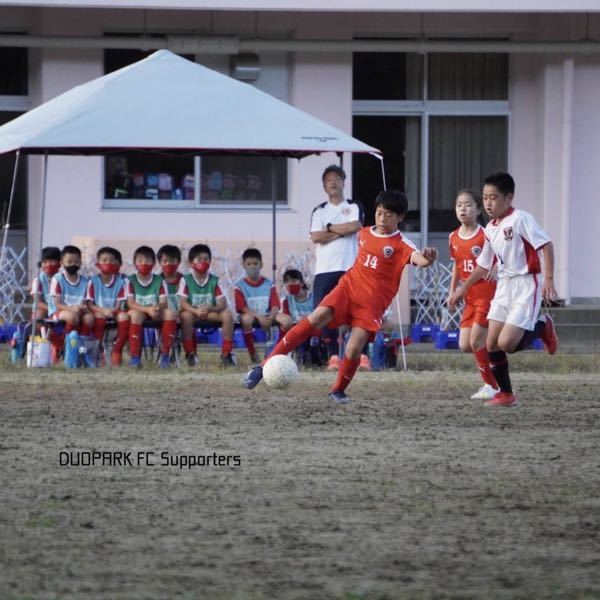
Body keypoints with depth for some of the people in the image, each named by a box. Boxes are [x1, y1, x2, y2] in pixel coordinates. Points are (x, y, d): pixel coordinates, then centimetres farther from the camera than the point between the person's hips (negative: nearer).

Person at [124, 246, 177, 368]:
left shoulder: (159, 281, 4)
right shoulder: (131, 281, -2)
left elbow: (164, 303, -4)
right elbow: (130, 303, -13)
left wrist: (157, 307, -29)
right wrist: (147, 309, -28)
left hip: (156, 315, 2)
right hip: (139, 312, -2)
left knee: (170, 312, -28)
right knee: (135, 314, -37)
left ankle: (165, 354, -23)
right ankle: (134, 356, -33)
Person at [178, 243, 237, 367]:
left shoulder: (215, 281, 2)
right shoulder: (186, 280, -2)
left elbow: (222, 304, -7)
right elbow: (182, 302, -13)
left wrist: (209, 309, -28)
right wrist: (196, 311, -31)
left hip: (211, 313, 2)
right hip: (192, 312, -2)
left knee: (227, 314, -26)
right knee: (185, 315, -36)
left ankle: (226, 353, -20)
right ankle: (190, 353, -24)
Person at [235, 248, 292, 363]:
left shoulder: (268, 284, 9)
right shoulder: (240, 285, 1)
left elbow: (275, 305, 1)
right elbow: (241, 308, -9)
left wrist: (269, 318, -21)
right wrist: (259, 317, -23)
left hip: (267, 316, 3)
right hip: (251, 315, -3)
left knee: (287, 319, -25)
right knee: (246, 318, -40)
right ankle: (252, 354, -26)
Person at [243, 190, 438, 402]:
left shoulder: (401, 245, -6)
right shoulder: (363, 234, 11)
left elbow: (417, 258, -28)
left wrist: (427, 259, -50)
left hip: (372, 304, -3)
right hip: (348, 288, 3)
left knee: (354, 349, -19)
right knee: (316, 319, -21)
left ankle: (338, 391, 10)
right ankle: (265, 366, -23)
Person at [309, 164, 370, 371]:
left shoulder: (354, 207, 11)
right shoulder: (319, 211, 15)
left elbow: (355, 226, -11)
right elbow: (315, 237, -2)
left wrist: (329, 228, -3)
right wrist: (342, 232, -5)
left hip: (350, 268, -2)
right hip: (325, 269, 2)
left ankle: (362, 356, -7)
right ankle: (333, 356, 3)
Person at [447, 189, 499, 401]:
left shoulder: (485, 235, -13)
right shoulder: (454, 238, 7)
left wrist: (495, 267, -31)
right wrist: (452, 291, 15)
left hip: (487, 293, -7)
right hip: (470, 297, 7)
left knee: (476, 341, -10)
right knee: (464, 344, 2)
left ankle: (491, 386, 4)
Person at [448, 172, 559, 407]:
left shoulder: (520, 219, -13)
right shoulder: (490, 229, 10)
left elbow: (546, 245, -18)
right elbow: (484, 264, 23)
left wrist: (549, 279, -26)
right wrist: (463, 289, 24)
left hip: (525, 285, -8)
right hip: (504, 286, 8)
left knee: (506, 343, -16)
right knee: (492, 344, 1)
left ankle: (542, 327, 11)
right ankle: (506, 394, 14)